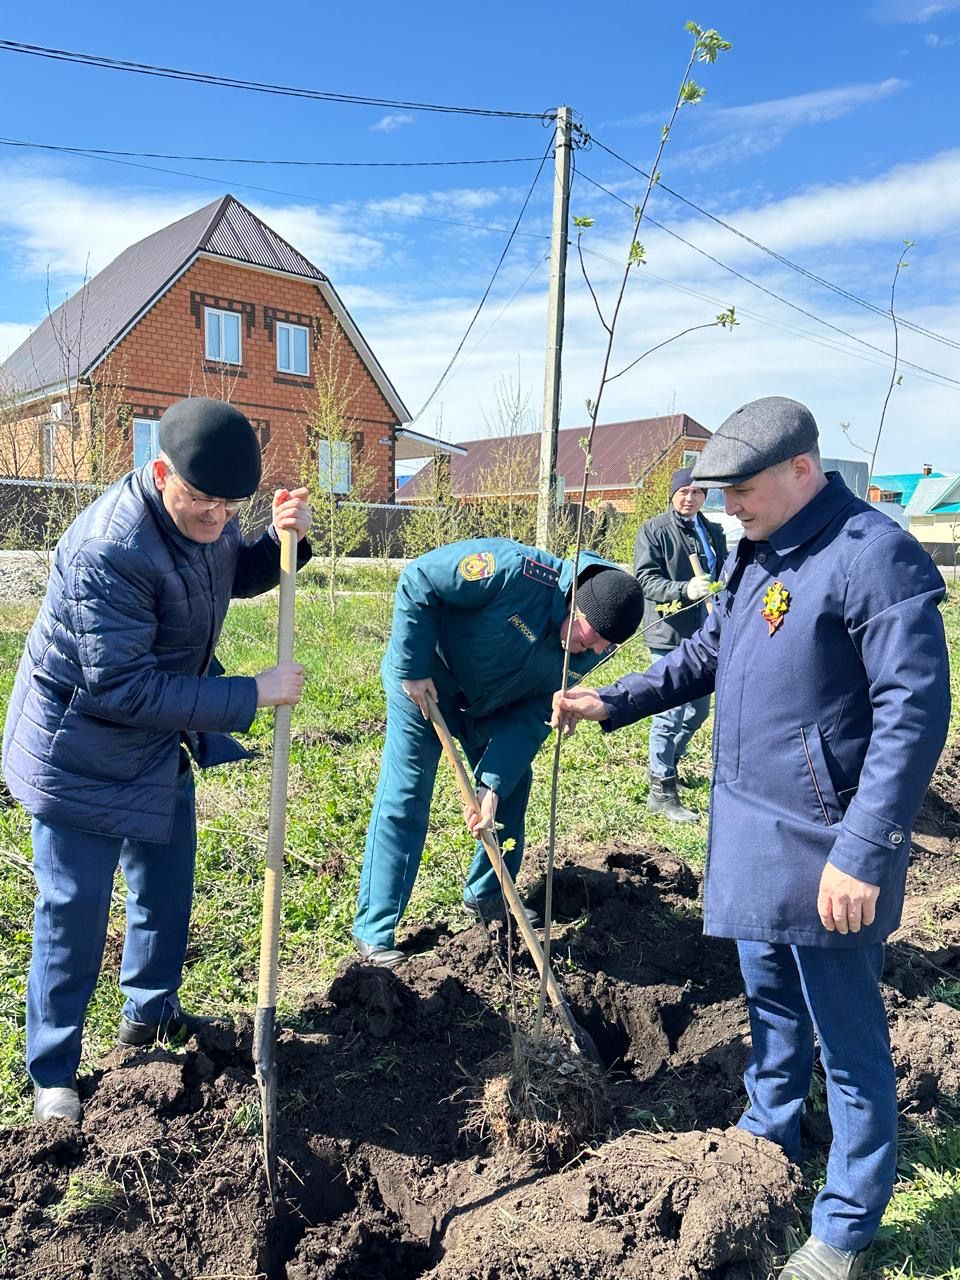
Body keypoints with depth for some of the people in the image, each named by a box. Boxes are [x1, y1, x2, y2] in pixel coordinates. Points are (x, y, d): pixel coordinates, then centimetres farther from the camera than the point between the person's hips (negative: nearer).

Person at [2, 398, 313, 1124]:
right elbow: (122, 688, -33)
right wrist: (251, 696, -29)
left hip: (161, 743, 8)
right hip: (82, 753, -8)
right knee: (74, 913, 4)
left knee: (166, 886, 20)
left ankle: (151, 1011, 43)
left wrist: (280, 541, -9)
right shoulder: (108, 549, -33)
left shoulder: (206, 517, -8)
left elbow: (237, 577, 13)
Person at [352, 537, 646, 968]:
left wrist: (494, 784, -23)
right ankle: (373, 933, 3)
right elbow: (417, 580, -29)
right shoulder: (516, 572, -36)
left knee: (514, 785, 9)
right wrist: (413, 670, -27)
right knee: (404, 801, -8)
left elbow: (533, 714, -14)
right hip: (423, 682, -6)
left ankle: (487, 896, 30)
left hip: (490, 701, 6)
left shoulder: (587, 650, -15)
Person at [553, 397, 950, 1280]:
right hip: (749, 827, 9)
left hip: (824, 847, -8)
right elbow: (707, 654, 19)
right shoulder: (755, 553, 8)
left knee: (847, 1035, 9)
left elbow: (915, 711, -22)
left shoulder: (873, 556, -19)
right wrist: (614, 702, 11)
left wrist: (864, 853, -24)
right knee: (771, 1000, 25)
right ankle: (769, 1137, 48)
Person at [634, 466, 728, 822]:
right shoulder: (653, 531, -4)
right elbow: (645, 579, -13)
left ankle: (665, 762, 39)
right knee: (671, 711, -6)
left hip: (703, 635, 7)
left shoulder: (713, 533, 15)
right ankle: (661, 790, 4)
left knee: (698, 710, 17)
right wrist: (685, 589, -27)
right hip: (669, 635, -7)